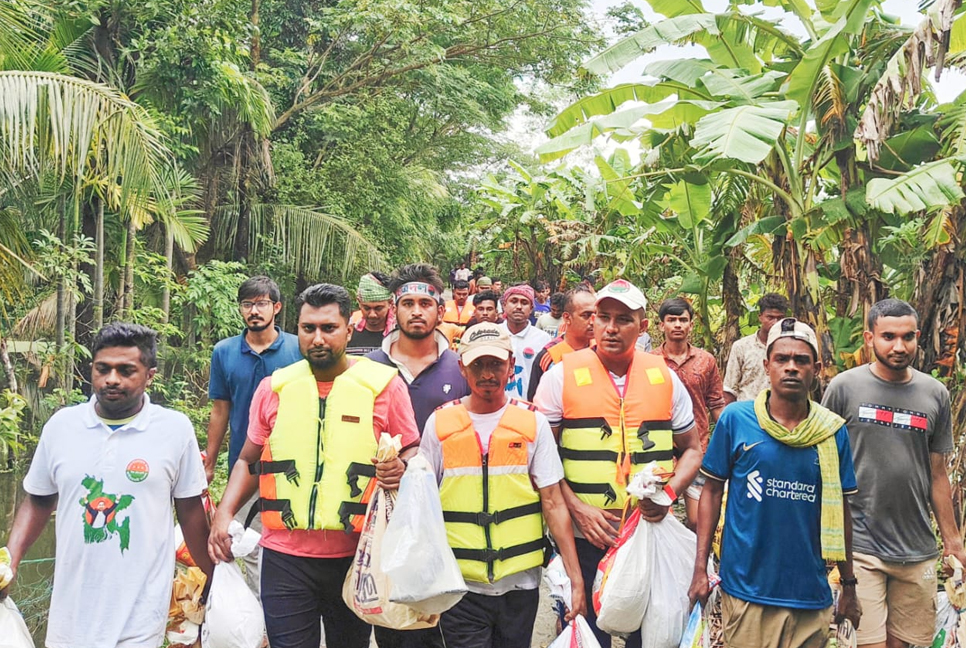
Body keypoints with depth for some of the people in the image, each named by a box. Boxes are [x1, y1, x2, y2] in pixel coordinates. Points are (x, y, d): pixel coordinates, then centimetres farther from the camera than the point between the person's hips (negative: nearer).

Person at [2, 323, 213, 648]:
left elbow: (190, 509, 1)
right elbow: (39, 500, 12)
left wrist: (214, 580, 6)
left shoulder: (176, 429, -7)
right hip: (71, 608, 3)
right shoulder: (60, 425, 0)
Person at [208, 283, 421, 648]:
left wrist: (402, 468, -20)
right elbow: (249, 461, 13)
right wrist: (224, 513, -1)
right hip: (285, 555, 1)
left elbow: (412, 453, 3)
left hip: (356, 556, -1)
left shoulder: (384, 385, -3)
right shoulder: (273, 387, 5)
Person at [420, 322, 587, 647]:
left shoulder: (533, 422, 0)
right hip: (460, 584, -1)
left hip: (520, 583, 1)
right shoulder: (440, 423, 0)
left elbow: (553, 502, 0)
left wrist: (575, 576, -6)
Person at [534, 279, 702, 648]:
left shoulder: (665, 378, 4)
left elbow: (692, 450, 12)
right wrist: (578, 510, -14)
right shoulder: (562, 376, -4)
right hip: (585, 539, -2)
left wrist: (670, 491, -7)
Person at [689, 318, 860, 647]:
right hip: (746, 587, -2)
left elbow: (839, 509, 8)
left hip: (810, 593, 2)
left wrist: (849, 584, 11)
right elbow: (712, 491, 0)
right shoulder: (735, 418, -6)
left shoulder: (833, 431, 0)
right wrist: (700, 568, -4)